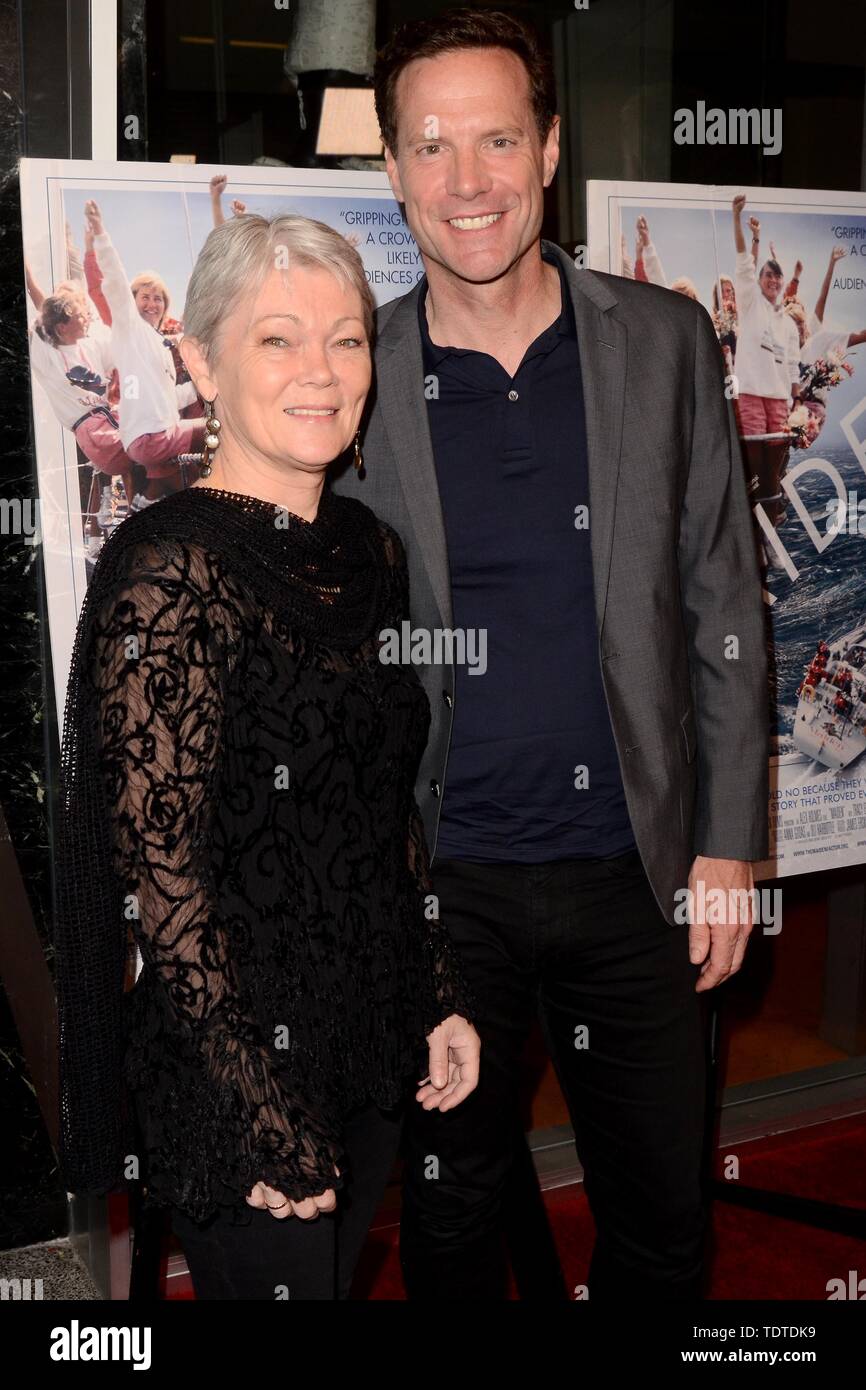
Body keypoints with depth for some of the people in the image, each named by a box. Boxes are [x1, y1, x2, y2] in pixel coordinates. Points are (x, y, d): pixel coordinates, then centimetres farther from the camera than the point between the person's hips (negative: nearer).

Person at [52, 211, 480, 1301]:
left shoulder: (367, 546, 5)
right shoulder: (172, 568, -19)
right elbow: (160, 870, -20)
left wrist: (443, 1001, 10)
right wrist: (267, 1117, -18)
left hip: (372, 1050, 8)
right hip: (239, 1080, -7)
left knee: (337, 1278, 23)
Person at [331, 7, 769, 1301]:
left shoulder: (665, 341, -1)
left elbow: (723, 602, 3)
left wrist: (728, 842, 0)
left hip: (632, 868, 1)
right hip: (438, 880, -1)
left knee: (663, 1216, 17)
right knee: (452, 1214, 17)